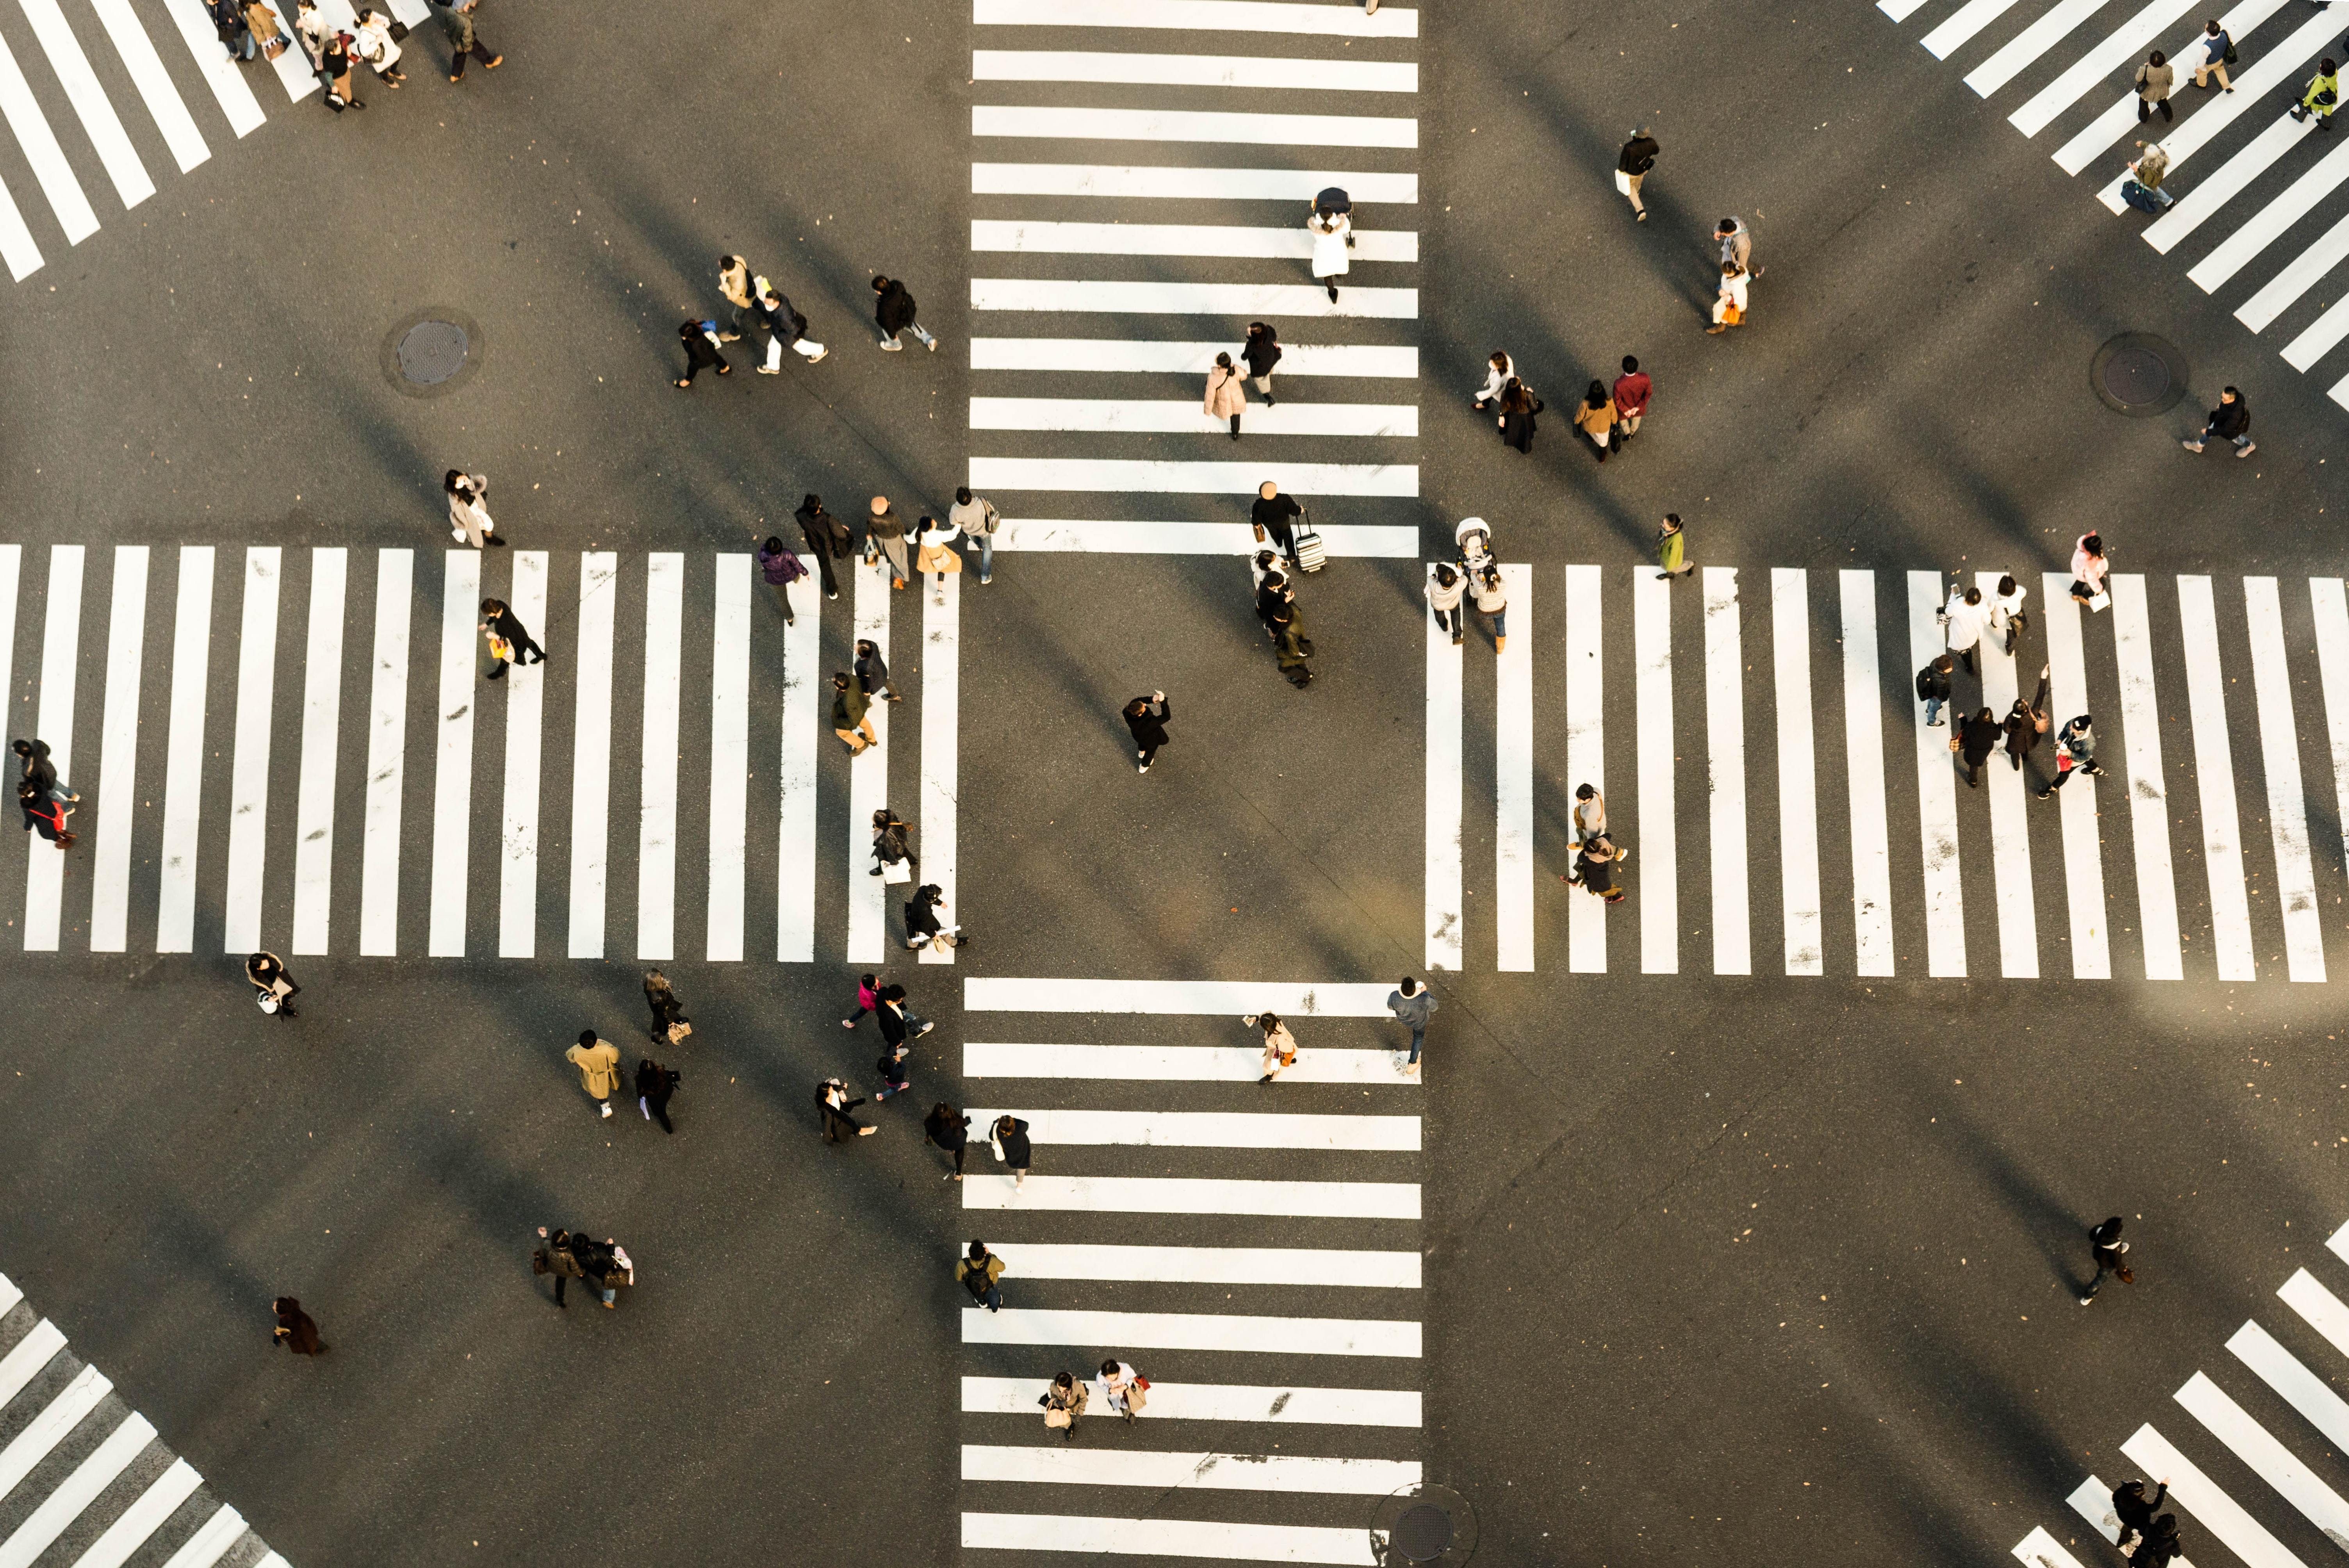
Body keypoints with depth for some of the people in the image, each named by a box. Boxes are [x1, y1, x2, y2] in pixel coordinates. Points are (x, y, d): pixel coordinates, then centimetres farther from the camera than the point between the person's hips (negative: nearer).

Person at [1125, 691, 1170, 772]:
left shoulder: (1128, 712, -38)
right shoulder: (1149, 723, -50)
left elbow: (1140, 700, -22)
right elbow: (1166, 717, -39)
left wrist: (1151, 699, -36)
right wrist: (1163, 701, -43)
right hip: (1150, 740, -4)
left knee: (1142, 742, 41)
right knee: (1150, 750, 32)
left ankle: (1142, 752, 74)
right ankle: (1144, 766, 61)